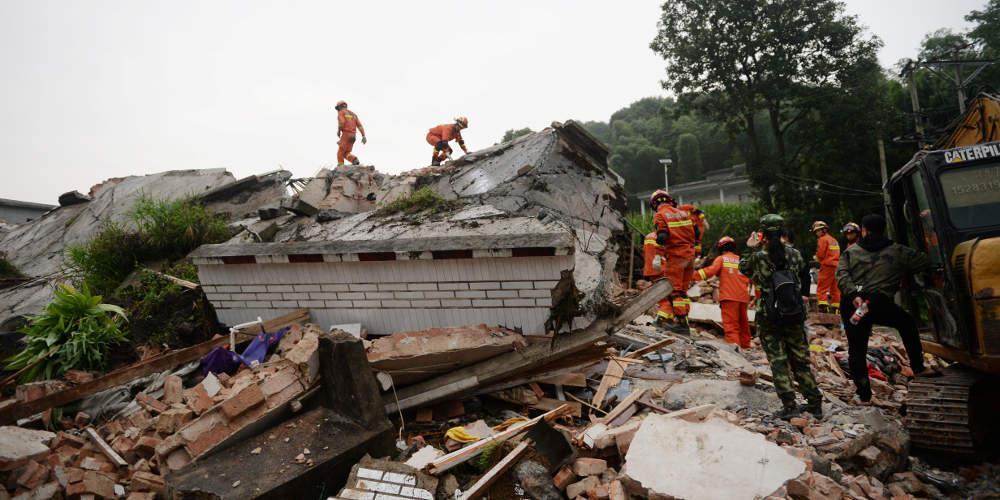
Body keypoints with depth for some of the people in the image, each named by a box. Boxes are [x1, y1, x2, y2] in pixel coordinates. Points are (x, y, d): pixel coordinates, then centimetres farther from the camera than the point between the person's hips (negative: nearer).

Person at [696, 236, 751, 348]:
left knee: (730, 323, -10)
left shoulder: (721, 258, 3)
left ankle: (734, 345, -26)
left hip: (729, 296, -5)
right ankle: (745, 346, 27)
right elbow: (748, 279, 18)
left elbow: (711, 270, -14)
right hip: (743, 297, 5)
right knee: (743, 323, 17)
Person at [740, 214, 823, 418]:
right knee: (801, 359, 15)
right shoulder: (793, 253, -4)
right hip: (794, 315, 4)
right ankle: (815, 403, 22)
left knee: (778, 361, 4)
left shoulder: (758, 257, -13)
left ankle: (789, 405, 3)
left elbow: (743, 269, 5)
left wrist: (749, 249, 11)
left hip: (769, 317, -3)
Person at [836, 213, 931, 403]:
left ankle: (863, 392, 11)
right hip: (879, 302, -1)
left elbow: (841, 275, -2)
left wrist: (853, 295, -13)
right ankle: (917, 367, 34)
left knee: (856, 349, 10)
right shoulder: (897, 251, 13)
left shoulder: (850, 252, 14)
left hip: (852, 305, 1)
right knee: (907, 324, 30)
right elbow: (924, 262, 12)